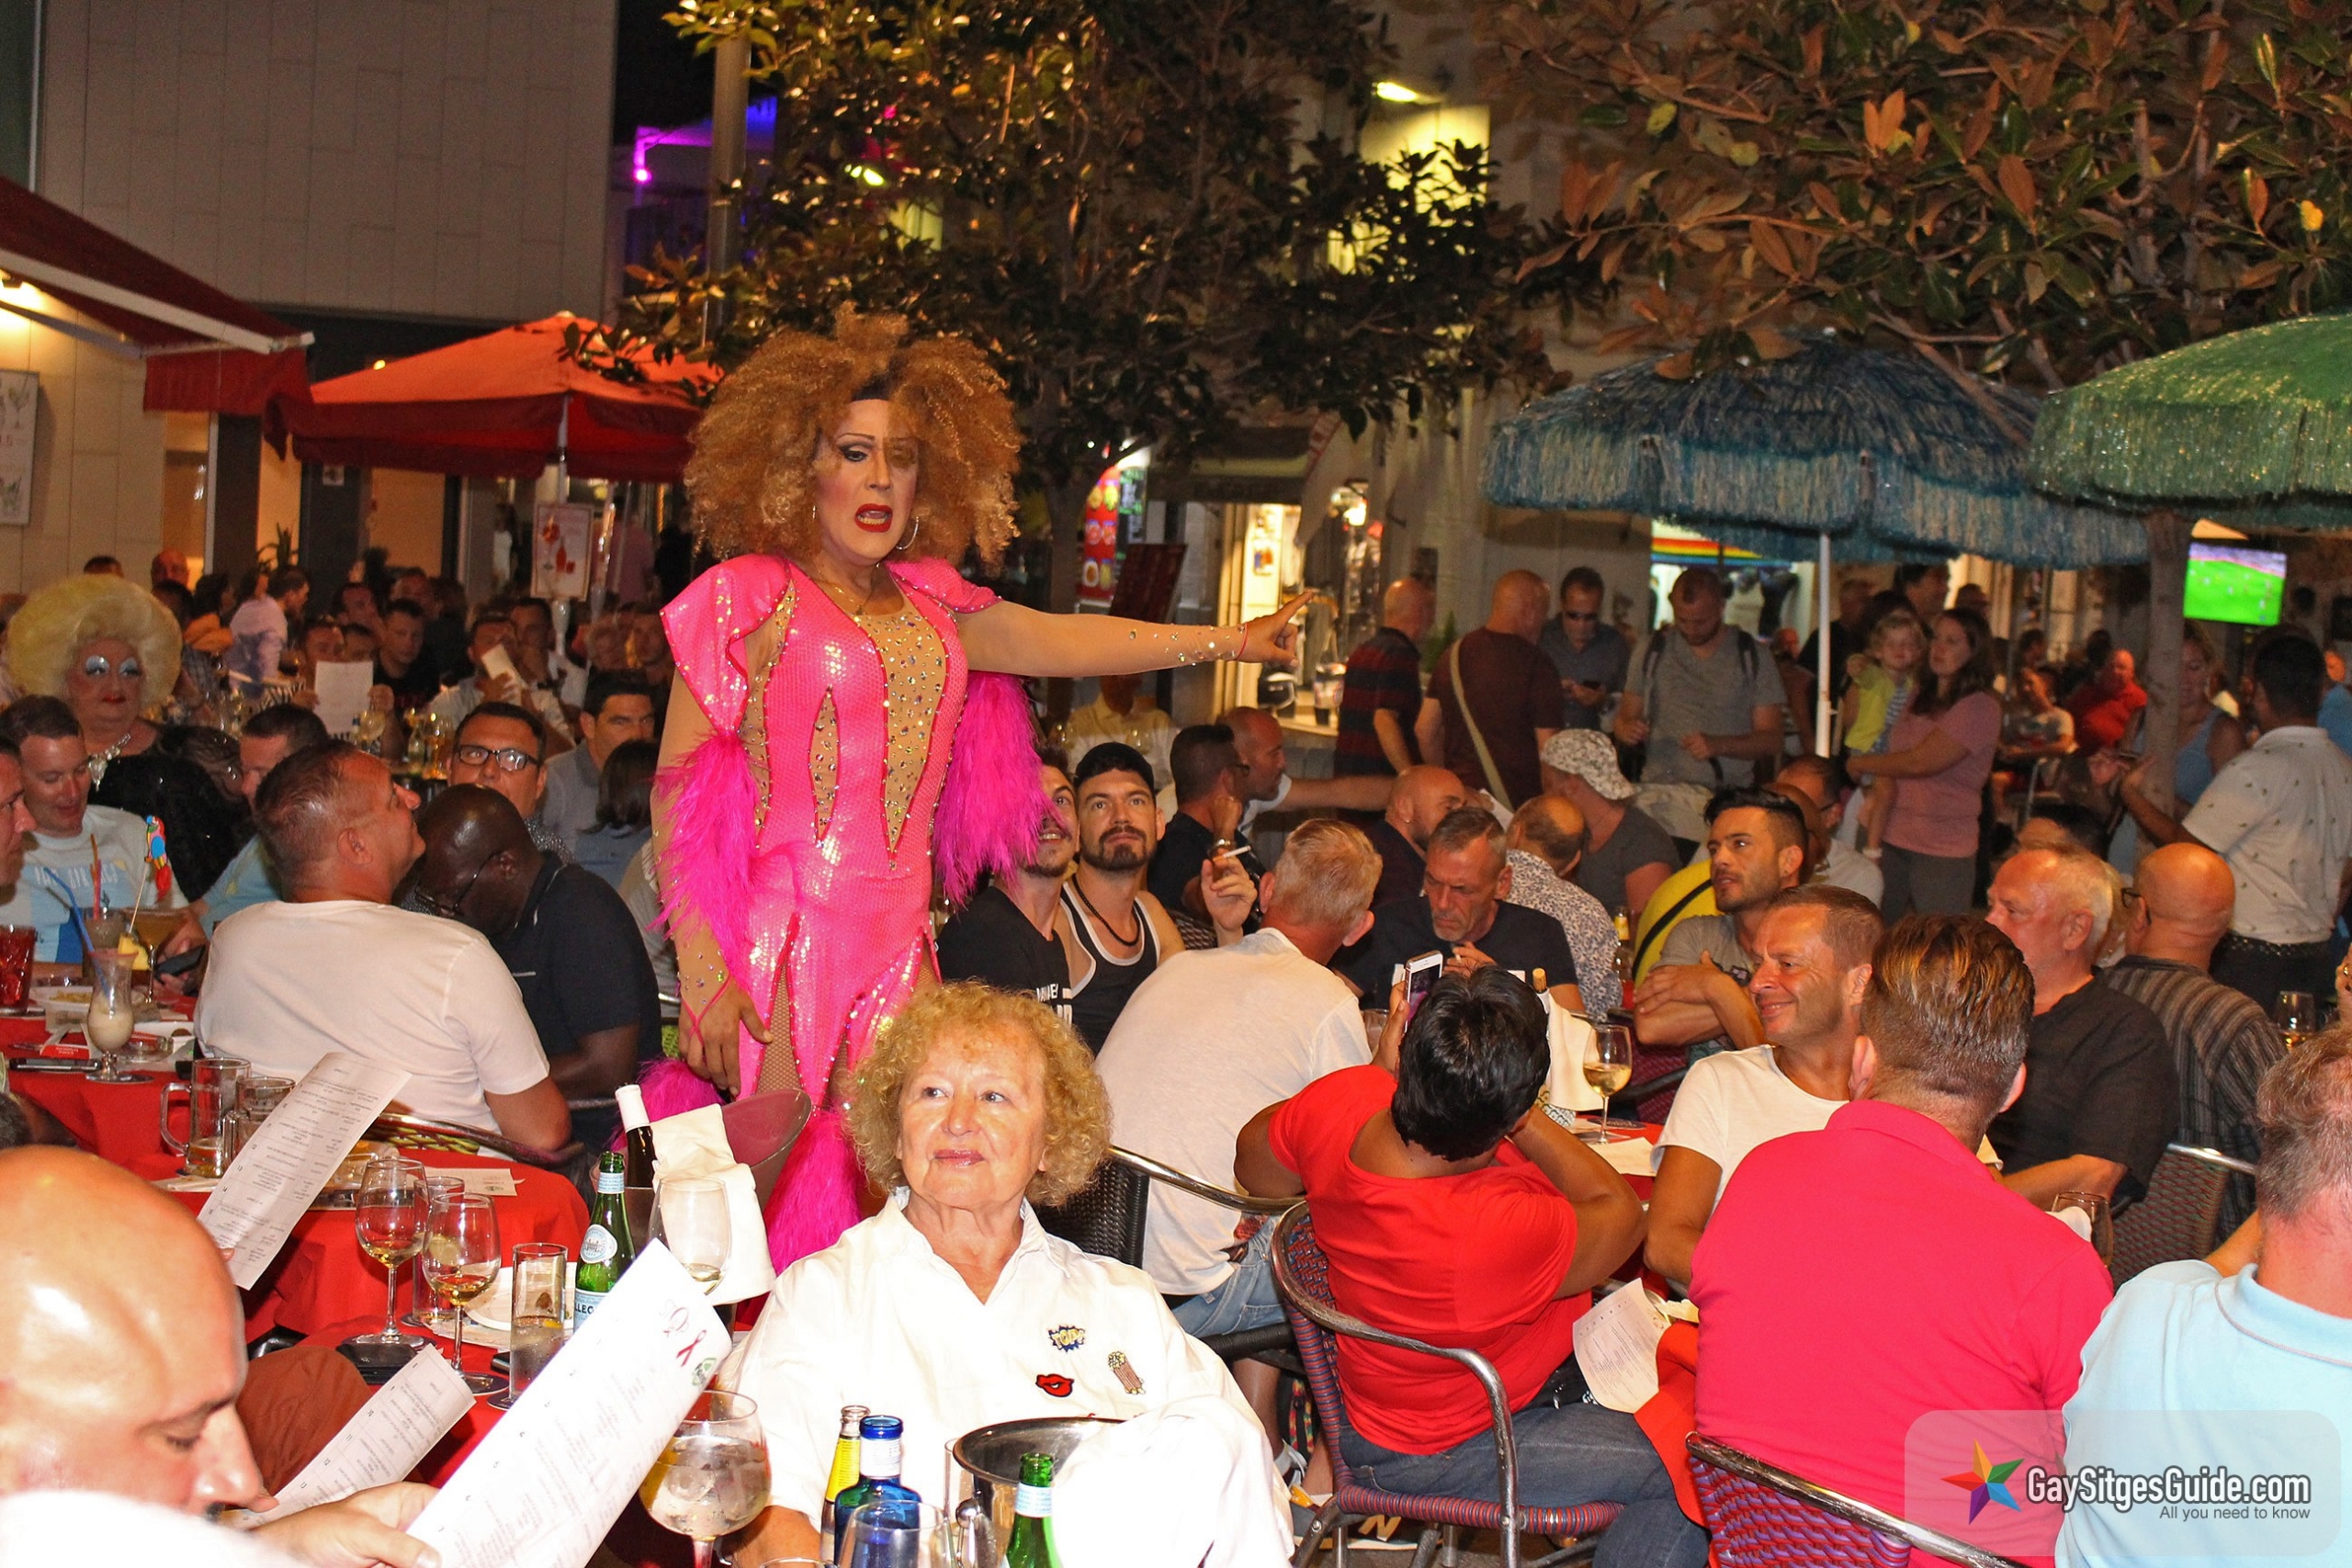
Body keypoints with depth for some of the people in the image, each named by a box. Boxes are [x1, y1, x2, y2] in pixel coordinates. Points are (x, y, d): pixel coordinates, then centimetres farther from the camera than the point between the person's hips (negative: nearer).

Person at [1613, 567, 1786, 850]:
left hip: (1728, 798, -1)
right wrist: (1628, 730, -8)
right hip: (1661, 796, 1)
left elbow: (1771, 740, 3)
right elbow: (1626, 716, 16)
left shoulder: (1751, 656, 5)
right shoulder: (1653, 649, 11)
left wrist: (1718, 745, -15)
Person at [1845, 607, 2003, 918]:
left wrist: (1860, 764, -3)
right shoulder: (1919, 698, 14)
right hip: (1892, 838, 7)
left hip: (1943, 849, -7)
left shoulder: (1980, 707, -11)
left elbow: (1919, 762, -15)